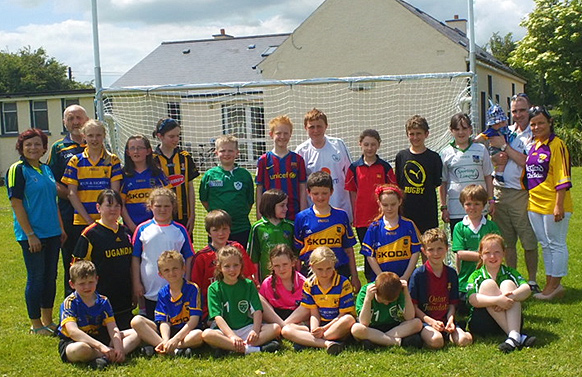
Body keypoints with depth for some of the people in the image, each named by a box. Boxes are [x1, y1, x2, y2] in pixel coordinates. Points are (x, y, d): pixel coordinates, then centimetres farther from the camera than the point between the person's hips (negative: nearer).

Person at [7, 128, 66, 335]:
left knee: (50, 277, 12)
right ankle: (36, 324, 12)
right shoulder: (17, 170, -9)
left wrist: (61, 228, 15)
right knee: (36, 277, 0)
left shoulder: (46, 169, 13)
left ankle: (48, 321, 23)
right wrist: (30, 235, -16)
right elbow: (16, 204, -13)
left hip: (52, 233, 7)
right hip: (32, 235, -7)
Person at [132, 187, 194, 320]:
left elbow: (189, 258, 5)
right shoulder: (142, 229, 2)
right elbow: (135, 258, 4)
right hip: (150, 291, 0)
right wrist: (136, 283, 0)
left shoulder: (180, 230, 3)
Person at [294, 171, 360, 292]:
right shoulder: (302, 217, 1)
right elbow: (297, 251, 4)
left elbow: (349, 249, 9)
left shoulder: (341, 216, 4)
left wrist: (354, 276, 9)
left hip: (340, 271, 1)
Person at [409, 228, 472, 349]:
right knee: (436, 341, -34)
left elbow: (452, 304, 12)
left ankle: (448, 334, 5)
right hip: (424, 320, -4)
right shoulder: (418, 274, -4)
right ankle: (425, 335, -2)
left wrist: (450, 320, -8)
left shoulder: (451, 273, 10)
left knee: (465, 340, -23)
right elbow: (413, 306, -4)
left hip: (445, 320, 4)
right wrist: (431, 321, -16)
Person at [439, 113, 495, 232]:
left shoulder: (481, 149, 7)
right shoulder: (446, 153, 3)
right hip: (456, 210, -1)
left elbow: (488, 177, 11)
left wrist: (491, 200, 6)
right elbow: (442, 182, 6)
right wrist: (443, 207, 2)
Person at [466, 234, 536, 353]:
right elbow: (473, 300, -18)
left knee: (507, 284, -17)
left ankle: (514, 335, -38)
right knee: (488, 284, -21)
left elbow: (527, 289, -11)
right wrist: (497, 300, -34)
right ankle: (519, 337, -33)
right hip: (481, 324, -1)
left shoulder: (509, 273, 10)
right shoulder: (476, 276, 4)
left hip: (510, 320, 2)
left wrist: (509, 297, -32)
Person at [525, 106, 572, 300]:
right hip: (535, 204, 8)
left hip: (552, 205, -8)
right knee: (546, 245, 14)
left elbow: (563, 178, -15)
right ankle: (550, 284, 23)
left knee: (556, 245, 2)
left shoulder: (556, 145, -11)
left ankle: (555, 285, 10)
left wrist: (559, 205, -19)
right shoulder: (534, 146, 12)